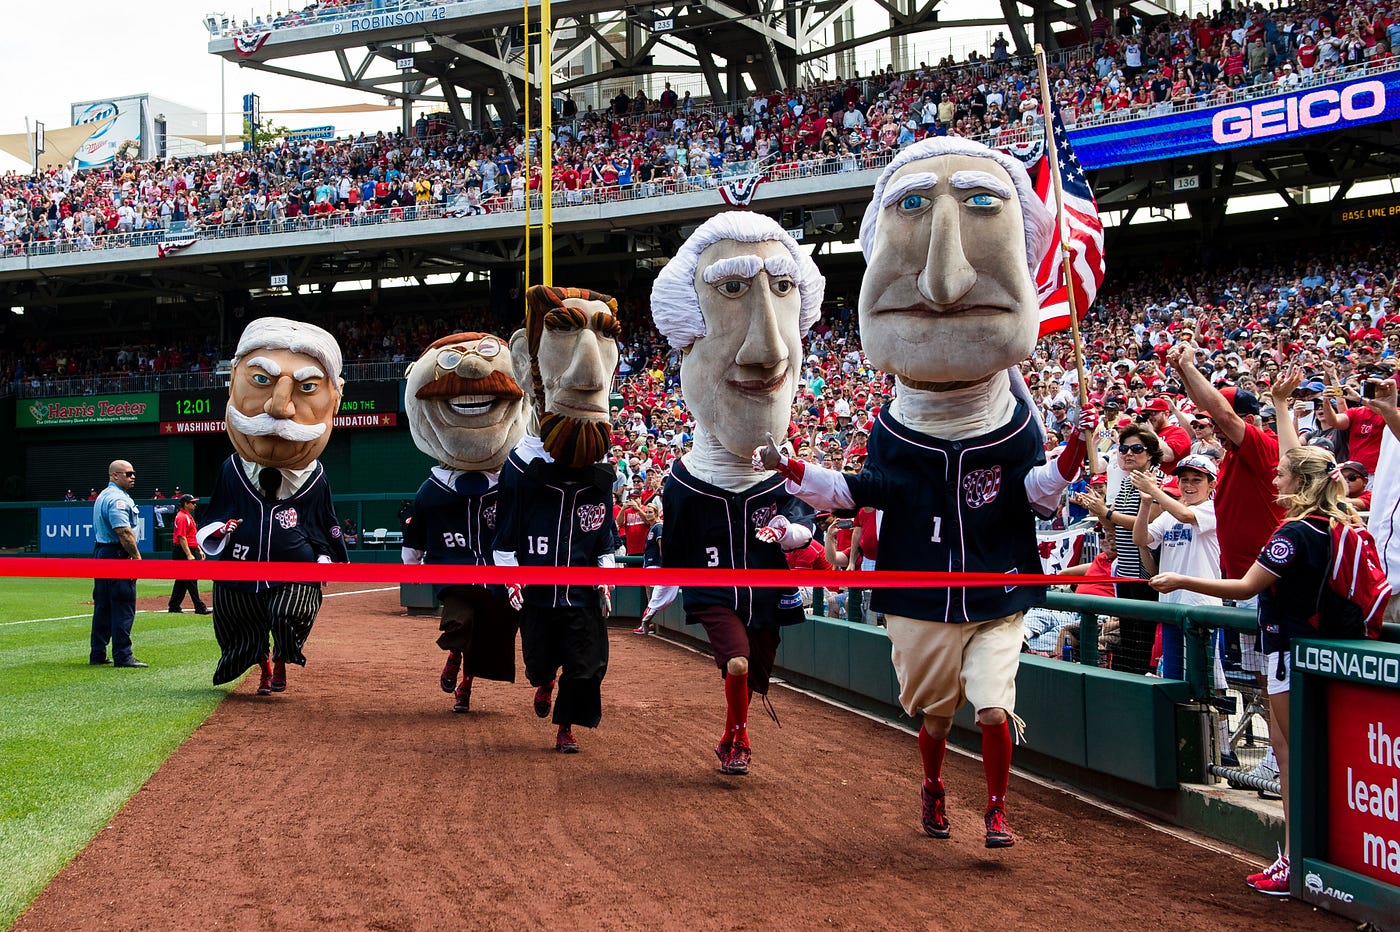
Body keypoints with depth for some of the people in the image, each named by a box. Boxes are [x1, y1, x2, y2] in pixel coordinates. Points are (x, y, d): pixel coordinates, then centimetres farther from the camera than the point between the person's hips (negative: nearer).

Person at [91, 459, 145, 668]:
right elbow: (123, 531, -23)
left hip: (100, 552, 11)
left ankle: (97, 654, 17)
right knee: (123, 607, -8)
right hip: (118, 556, -11)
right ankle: (122, 656, -8)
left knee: (103, 607, 13)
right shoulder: (118, 498, -15)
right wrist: (137, 557, -21)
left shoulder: (103, 496, 19)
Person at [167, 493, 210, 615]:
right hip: (184, 551, -11)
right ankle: (199, 607, -9)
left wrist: (199, 550, 22)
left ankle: (174, 606, 17)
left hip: (191, 550, 11)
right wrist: (189, 555, -25)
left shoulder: (189, 516, 18)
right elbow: (181, 537, -21)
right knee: (191, 579, -9)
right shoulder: (182, 517, -15)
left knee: (182, 580, 12)